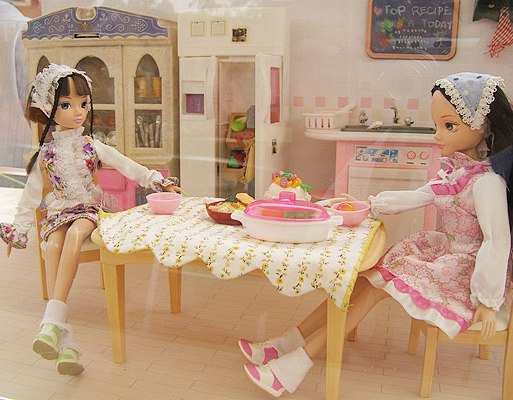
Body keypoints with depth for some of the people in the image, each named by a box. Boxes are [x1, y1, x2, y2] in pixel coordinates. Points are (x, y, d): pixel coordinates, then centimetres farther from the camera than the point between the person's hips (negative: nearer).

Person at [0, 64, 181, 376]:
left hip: (89, 210, 0)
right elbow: (31, 194, 10)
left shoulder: (92, 146, 5)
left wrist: (158, 181, -3)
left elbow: (128, 166, 5)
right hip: (58, 213, 1)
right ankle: (64, 337, -38)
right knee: (53, 245, -33)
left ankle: (53, 318, -41)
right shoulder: (46, 154, 5)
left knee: (75, 233, -36)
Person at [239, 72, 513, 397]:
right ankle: (290, 343, -6)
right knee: (366, 277, -7)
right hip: (445, 249, 8)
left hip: (465, 266, -8)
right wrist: (370, 205, 12)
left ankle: (297, 364, -12)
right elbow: (420, 196, 15)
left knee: (375, 284, -17)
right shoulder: (456, 168, 5)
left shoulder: (486, 181, -23)